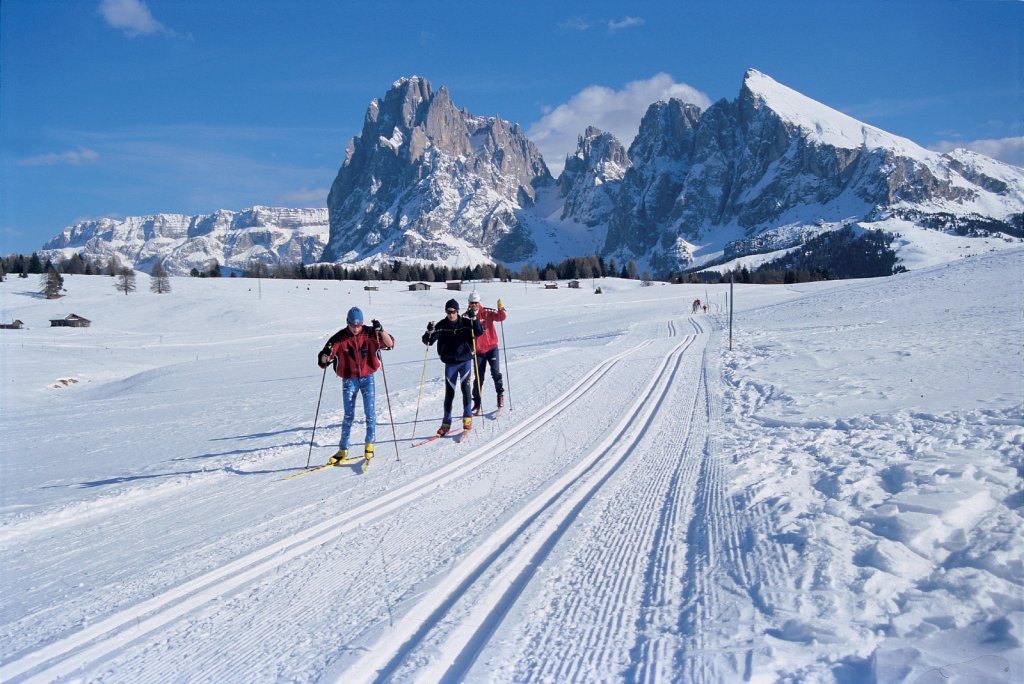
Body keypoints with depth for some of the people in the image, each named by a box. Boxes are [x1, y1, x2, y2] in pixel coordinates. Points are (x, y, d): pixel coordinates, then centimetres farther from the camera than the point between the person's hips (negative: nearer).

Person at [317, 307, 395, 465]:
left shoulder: (370, 334, -7)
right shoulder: (340, 338, -10)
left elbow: (390, 344, -15)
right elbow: (322, 361, -11)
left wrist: (381, 330, -31)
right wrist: (326, 354, -36)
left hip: (367, 378, 0)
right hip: (349, 380, 0)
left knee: (370, 412, -3)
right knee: (349, 415, 0)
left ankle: (369, 444, 14)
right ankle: (343, 449, 10)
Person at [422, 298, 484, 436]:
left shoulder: (466, 322, -4)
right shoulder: (441, 325, -2)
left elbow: (480, 332, -12)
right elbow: (428, 341, -6)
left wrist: (474, 320, -26)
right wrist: (430, 332, -27)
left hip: (465, 361, -1)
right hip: (450, 363, 1)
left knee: (465, 387, -10)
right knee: (449, 392, 3)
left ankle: (468, 418, 2)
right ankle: (446, 423, 11)